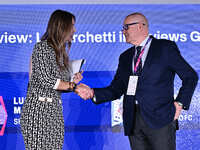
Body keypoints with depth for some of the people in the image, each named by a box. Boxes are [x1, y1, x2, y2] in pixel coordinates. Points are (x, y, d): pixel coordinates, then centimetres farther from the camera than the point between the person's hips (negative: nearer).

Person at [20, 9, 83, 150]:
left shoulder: (61, 53, 18)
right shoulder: (43, 47, -6)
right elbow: (45, 80, -15)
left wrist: (72, 81, -1)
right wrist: (73, 86, -8)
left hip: (55, 110, 8)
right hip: (38, 108, -8)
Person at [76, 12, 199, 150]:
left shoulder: (166, 47, 3)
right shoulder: (125, 57, 18)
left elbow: (191, 76, 4)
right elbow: (116, 90, 14)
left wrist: (180, 103, -5)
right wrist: (93, 93, -2)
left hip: (160, 118, -4)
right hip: (133, 121, 5)